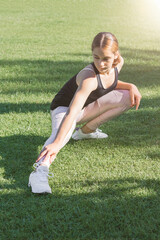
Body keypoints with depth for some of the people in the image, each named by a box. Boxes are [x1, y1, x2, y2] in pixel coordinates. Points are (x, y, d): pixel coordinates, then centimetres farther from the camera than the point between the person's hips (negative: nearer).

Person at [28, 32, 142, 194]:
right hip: (64, 108, -8)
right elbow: (72, 113, -47)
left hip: (85, 107, 8)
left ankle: (86, 131, 5)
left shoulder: (118, 63, -14)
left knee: (129, 98, -4)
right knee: (62, 133, -40)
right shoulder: (89, 77, -37)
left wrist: (130, 86, -9)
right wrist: (57, 144, -59)